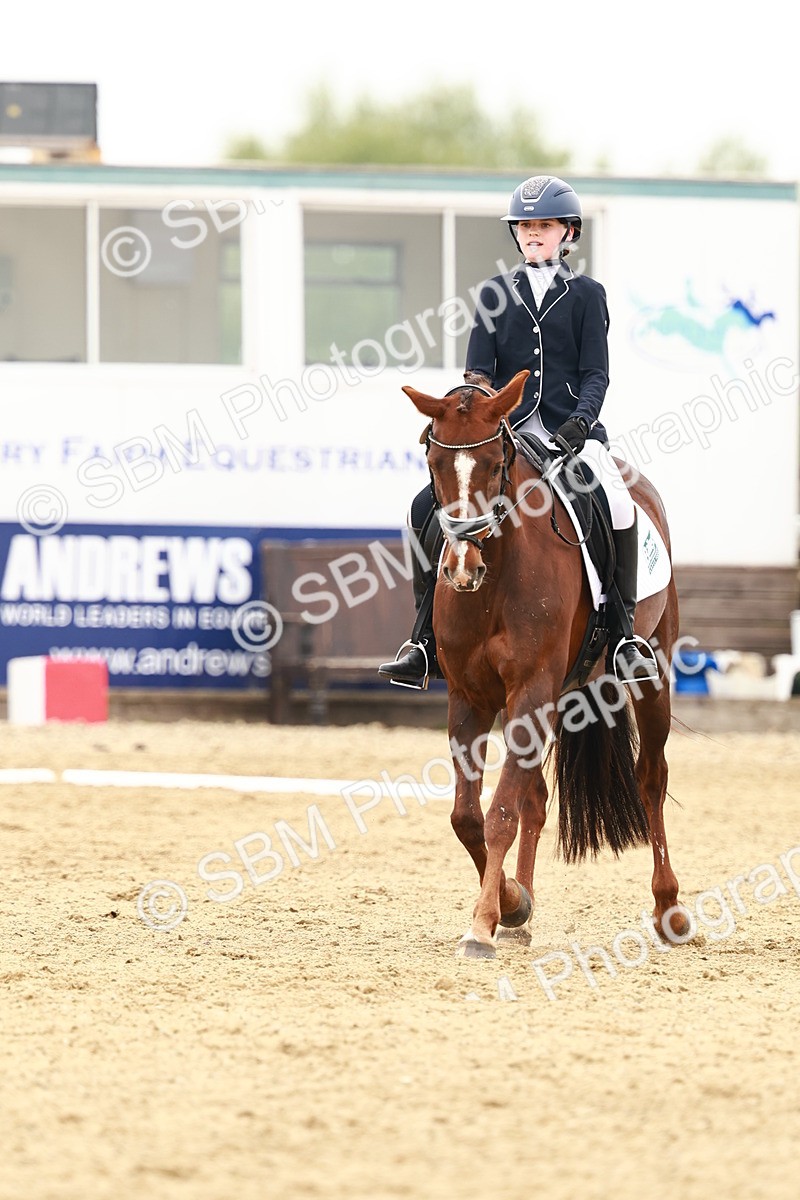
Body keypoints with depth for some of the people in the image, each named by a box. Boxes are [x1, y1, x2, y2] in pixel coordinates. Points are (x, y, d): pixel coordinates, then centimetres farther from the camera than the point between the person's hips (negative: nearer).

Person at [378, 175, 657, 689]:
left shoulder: (587, 295, 8)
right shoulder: (496, 294, 13)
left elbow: (596, 373, 1)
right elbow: (478, 367, 7)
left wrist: (580, 420, -18)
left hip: (572, 429, -2)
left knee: (617, 507, -29)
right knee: (429, 506, -16)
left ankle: (624, 633, -17)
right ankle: (425, 644, -11)